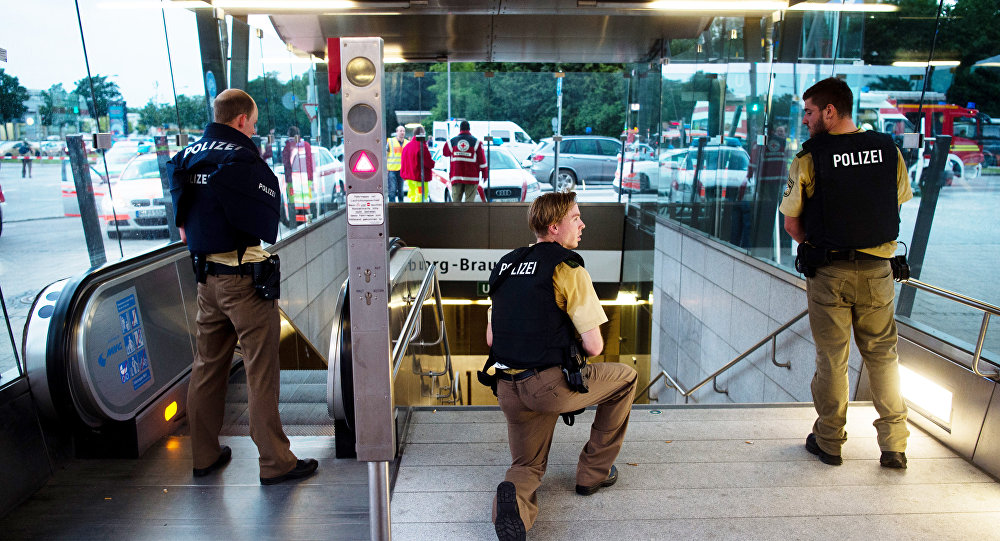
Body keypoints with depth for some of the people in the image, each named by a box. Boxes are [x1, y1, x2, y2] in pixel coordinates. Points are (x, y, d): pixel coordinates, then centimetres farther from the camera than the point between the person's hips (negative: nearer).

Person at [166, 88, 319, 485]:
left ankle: (204, 455, 28)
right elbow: (265, 222, -16)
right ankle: (275, 462, 7)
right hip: (244, 277, -8)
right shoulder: (241, 158, -15)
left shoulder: (187, 157, 10)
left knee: (207, 366, 16)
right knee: (261, 370, -1)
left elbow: (182, 216, 13)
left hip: (205, 274, 8)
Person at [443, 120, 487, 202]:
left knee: (456, 200, 5)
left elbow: (445, 153, 21)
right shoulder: (476, 142, 0)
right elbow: (482, 160, 0)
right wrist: (485, 174, 7)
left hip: (456, 177, 2)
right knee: (470, 200, -1)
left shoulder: (452, 141, 6)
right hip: (471, 177, -2)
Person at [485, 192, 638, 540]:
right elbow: (594, 346, -11)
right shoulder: (567, 267, -9)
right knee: (625, 377, 20)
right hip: (548, 386, -6)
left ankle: (514, 497, -10)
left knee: (527, 465, 27)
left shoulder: (506, 264, 13)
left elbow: (491, 338, 17)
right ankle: (593, 472, 28)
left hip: (508, 390, 7)